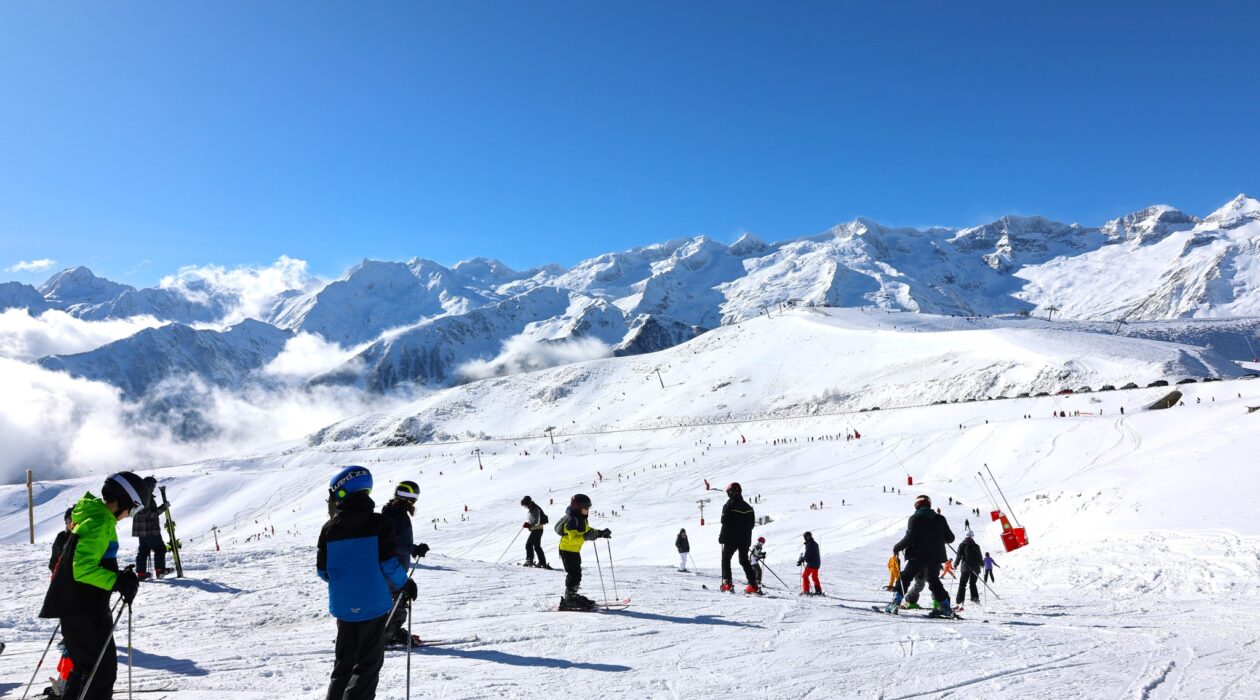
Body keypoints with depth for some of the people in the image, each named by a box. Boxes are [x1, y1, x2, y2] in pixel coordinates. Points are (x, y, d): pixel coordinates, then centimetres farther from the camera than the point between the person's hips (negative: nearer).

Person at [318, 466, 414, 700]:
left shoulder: (330, 527, -3)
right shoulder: (378, 523, -11)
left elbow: (322, 570, 3)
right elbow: (389, 564, -12)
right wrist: (406, 584, 6)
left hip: (343, 606, 3)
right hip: (373, 604, -3)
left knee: (343, 662, 18)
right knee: (368, 663, 6)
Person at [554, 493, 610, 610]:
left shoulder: (582, 519, 6)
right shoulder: (572, 520, -24)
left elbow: (588, 530, 19)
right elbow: (573, 539, -32)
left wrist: (600, 533, 8)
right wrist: (585, 537, -40)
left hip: (575, 550, 10)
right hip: (567, 549, -10)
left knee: (577, 574, 18)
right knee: (574, 575, -9)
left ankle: (573, 596, 31)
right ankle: (569, 600, -1)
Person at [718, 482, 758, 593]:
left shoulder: (729, 505, -11)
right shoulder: (748, 506, 9)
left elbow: (725, 523, -13)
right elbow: (752, 523, 13)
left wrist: (722, 537, -5)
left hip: (732, 538, -5)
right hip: (745, 539, 5)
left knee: (726, 559, 9)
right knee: (744, 560, 15)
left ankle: (727, 583, -5)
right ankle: (753, 584, 5)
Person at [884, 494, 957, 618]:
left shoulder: (914, 519, -7)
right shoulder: (940, 519, 5)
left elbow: (909, 538, -16)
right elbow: (950, 538, 7)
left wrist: (897, 548, -3)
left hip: (917, 557, -4)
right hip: (935, 557, 4)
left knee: (904, 578, 9)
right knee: (934, 581, 19)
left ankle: (896, 602, -1)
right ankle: (946, 607, 11)